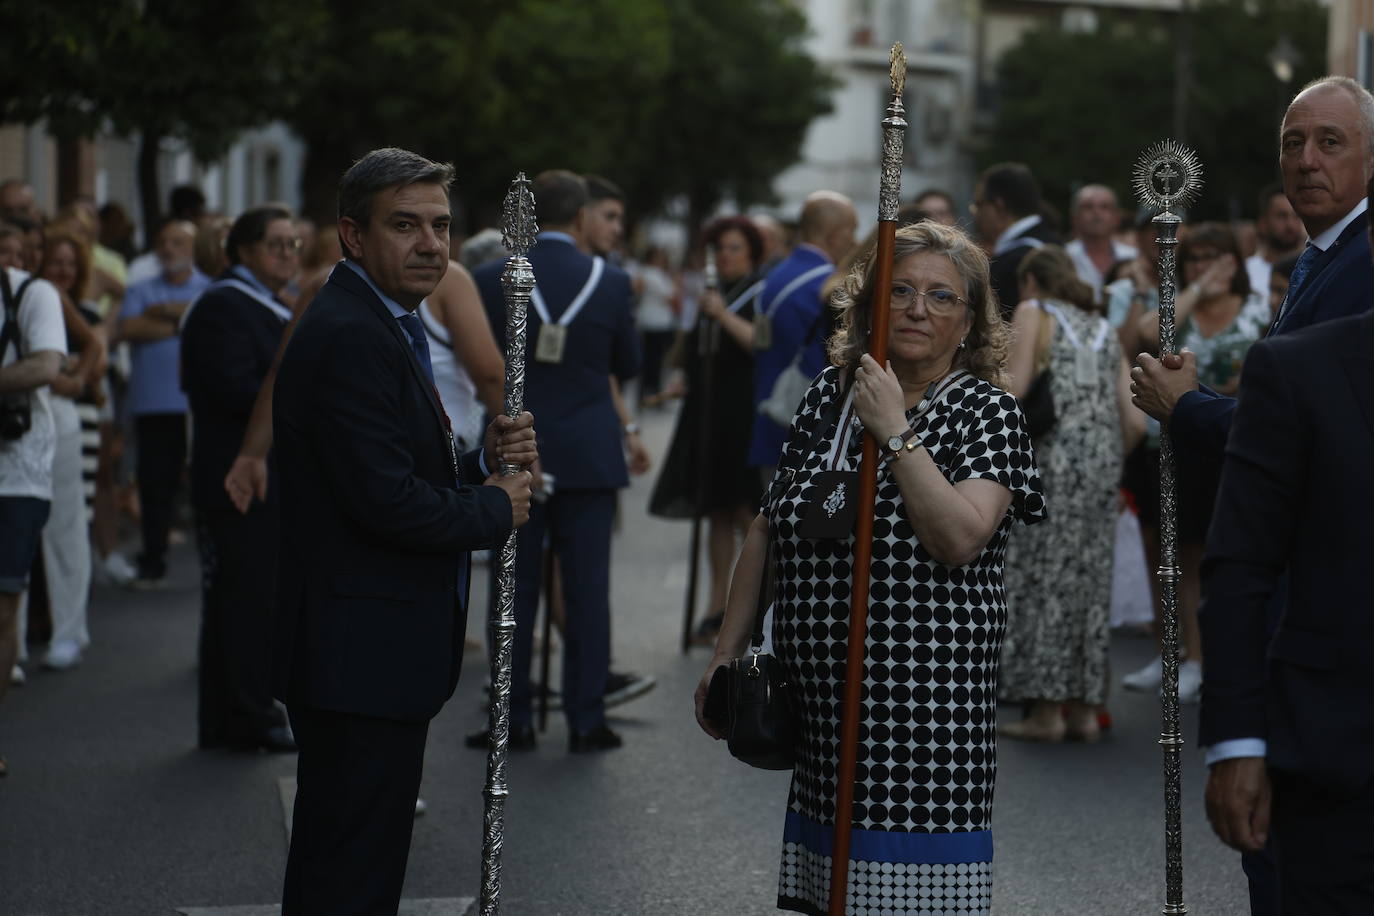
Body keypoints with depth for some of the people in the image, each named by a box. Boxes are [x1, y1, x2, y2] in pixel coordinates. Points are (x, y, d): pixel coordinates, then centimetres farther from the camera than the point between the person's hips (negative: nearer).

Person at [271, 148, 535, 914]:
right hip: (362, 657, -11)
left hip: (373, 656, 11)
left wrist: (485, 461, 2)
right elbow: (385, 502, -25)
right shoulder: (349, 337, -19)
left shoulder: (390, 330, 16)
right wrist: (496, 511, -10)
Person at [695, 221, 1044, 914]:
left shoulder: (985, 413, -2)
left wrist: (896, 433, -15)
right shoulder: (828, 396, 12)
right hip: (817, 701, 5)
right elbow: (767, 531, 17)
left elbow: (960, 539, -17)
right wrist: (726, 653, 15)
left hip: (925, 705, -5)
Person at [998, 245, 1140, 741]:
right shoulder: (1104, 329, 21)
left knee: (1041, 577, -2)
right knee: (1090, 580, 9)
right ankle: (1084, 706, 11)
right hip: (1102, 465, 6)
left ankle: (1046, 709, -3)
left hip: (1053, 456, -6)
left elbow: (1016, 389, -10)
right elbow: (1134, 421, 11)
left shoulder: (1033, 312, 5)